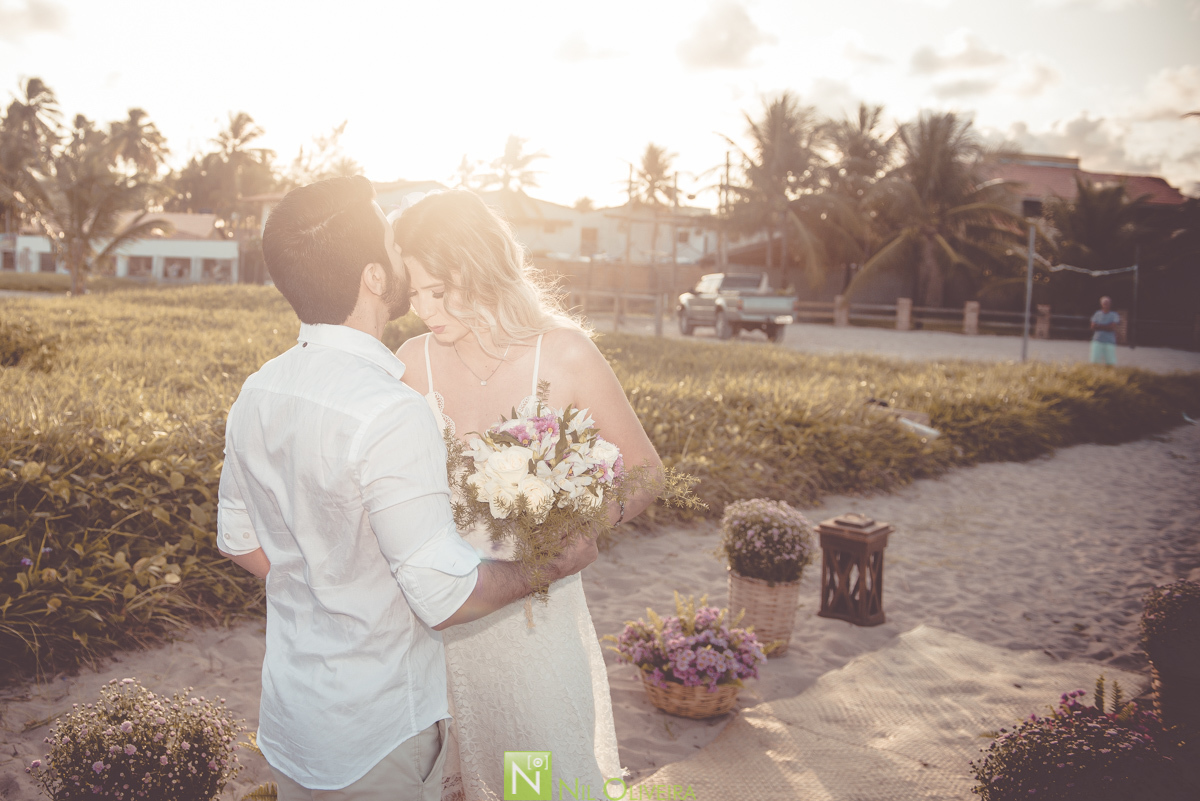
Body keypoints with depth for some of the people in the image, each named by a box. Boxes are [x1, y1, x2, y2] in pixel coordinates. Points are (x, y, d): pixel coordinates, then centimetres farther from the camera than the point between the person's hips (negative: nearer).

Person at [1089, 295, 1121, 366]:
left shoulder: (1114, 315, 4)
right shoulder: (1097, 314, 10)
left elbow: (1112, 328, -7)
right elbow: (1093, 327, 0)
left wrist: (1099, 326, -3)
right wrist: (1107, 327, -5)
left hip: (1110, 342, -1)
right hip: (1097, 341, 1)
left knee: (1110, 362, -6)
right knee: (1095, 361, -6)